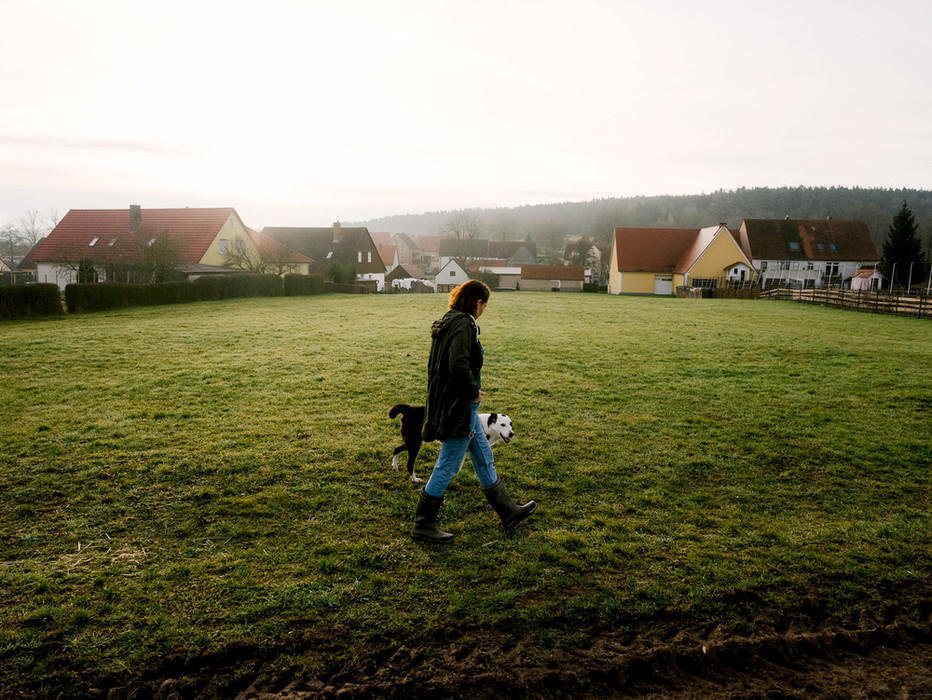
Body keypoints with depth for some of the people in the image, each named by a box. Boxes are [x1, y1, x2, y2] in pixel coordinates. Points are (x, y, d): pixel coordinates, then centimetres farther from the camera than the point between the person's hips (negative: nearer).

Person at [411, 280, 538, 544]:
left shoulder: (445, 322, 11)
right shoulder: (465, 325, -18)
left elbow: (435, 364, 15)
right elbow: (459, 365, -30)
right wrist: (473, 391, -15)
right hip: (458, 407, -11)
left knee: (484, 458, 19)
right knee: (448, 466, 1)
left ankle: (507, 511, 32)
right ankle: (423, 525, 13)